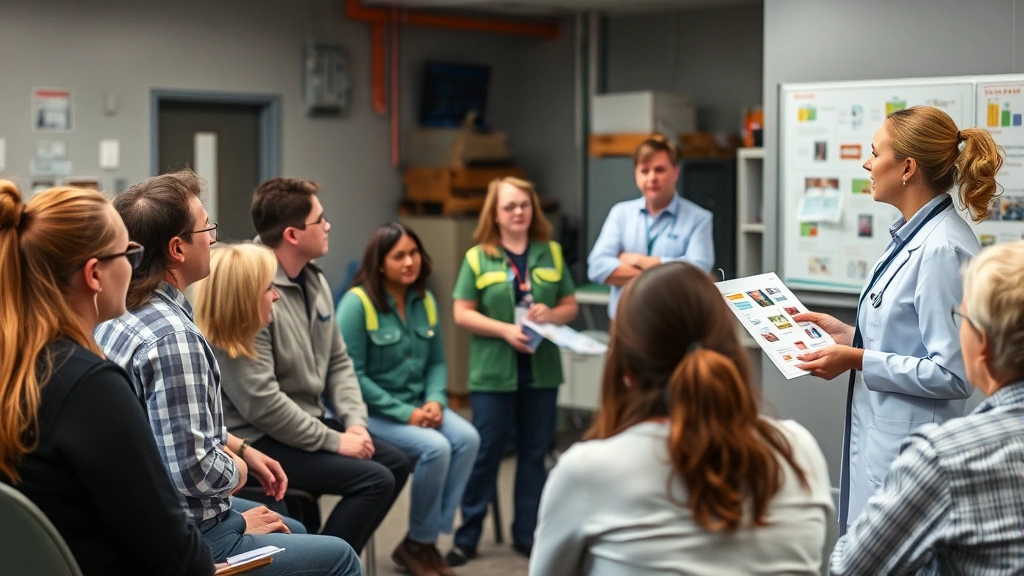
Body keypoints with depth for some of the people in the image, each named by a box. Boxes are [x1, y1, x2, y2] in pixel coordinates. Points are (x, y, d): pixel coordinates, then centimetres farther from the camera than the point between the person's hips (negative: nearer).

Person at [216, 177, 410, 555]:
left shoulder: (315, 281, 6)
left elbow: (337, 362, 12)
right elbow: (260, 402, -27)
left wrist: (354, 422, -5)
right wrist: (334, 441, -21)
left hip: (308, 422, 10)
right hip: (261, 437, -9)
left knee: (396, 463, 8)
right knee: (374, 480, -18)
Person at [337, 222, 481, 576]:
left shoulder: (425, 301, 7)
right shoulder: (357, 303, -13)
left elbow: (437, 361, 12)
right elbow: (352, 375, -16)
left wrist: (435, 401, -10)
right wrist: (405, 413, -19)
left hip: (417, 404, 6)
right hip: (371, 411, -6)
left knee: (467, 438, -20)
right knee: (435, 447, -28)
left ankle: (429, 539, -8)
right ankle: (417, 544, -5)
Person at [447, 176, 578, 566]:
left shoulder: (551, 253, 8)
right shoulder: (478, 257, 0)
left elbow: (570, 306, 10)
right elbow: (462, 313, -4)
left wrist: (551, 314, -12)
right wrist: (505, 330, -17)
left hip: (541, 371, 3)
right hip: (494, 372, -3)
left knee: (535, 453, 9)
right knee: (486, 453, 2)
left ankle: (527, 534, 21)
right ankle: (467, 537, 12)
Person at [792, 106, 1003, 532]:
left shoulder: (942, 249, -20)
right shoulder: (913, 236, 11)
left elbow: (953, 373, -22)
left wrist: (858, 361, -18)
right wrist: (849, 336, 10)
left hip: (908, 456, -10)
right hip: (882, 440, 10)